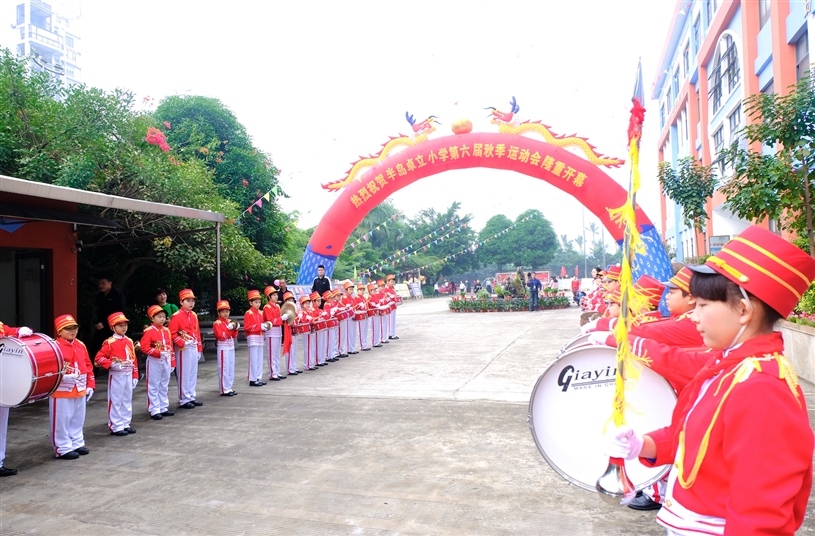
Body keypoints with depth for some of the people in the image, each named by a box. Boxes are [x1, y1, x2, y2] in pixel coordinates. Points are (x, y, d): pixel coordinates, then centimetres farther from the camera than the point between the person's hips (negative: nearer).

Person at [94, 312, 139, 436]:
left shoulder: (129, 341, 8)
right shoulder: (109, 343, -10)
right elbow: (98, 359, -14)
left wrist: (135, 376, 10)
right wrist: (112, 364, -25)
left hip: (128, 375, 6)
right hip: (116, 376, -6)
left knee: (127, 400, 13)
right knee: (116, 401, 1)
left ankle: (125, 424, 23)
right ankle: (116, 427, 10)